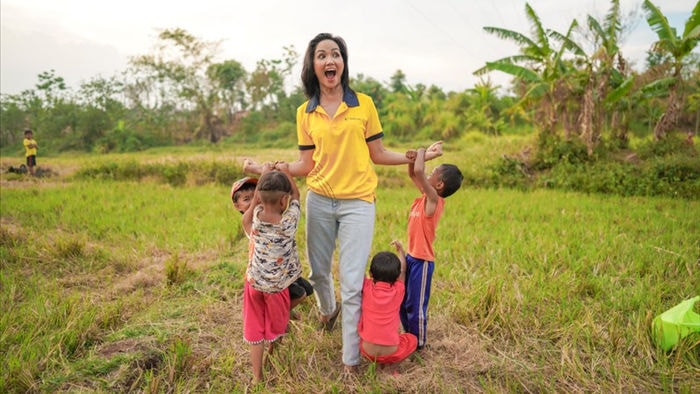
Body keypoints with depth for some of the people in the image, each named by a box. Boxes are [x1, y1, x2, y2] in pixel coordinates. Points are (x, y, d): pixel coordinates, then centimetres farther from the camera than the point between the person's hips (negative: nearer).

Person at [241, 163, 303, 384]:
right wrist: (285, 172, 6)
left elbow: (256, 199, 9)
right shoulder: (289, 220, -22)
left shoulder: (255, 217, -14)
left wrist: (265, 174, 13)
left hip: (254, 282, 2)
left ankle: (257, 376, 24)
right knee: (275, 329, 21)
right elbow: (296, 194, -4)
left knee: (254, 329, 15)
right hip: (277, 285, -2)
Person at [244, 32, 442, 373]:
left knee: (352, 284, -2)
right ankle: (328, 311, 51)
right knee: (318, 272, 17)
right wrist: (264, 169, -2)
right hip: (319, 201, 3)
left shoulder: (364, 103, 0)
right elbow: (305, 165, 5)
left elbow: (378, 155, 4)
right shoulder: (305, 112, 5)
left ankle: (351, 361, 15)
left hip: (357, 203, -2)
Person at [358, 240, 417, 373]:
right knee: (412, 339, 25)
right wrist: (400, 250, 26)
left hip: (367, 351, 2)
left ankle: (376, 362, 16)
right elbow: (402, 270, 12)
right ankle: (392, 364, 7)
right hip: (391, 353, -2)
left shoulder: (367, 288, -9)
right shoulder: (398, 291, -6)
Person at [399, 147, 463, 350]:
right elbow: (413, 174, 14)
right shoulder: (427, 196, 4)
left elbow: (419, 172, -33)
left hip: (422, 261, -9)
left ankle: (418, 343, 24)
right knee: (402, 301, 20)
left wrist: (422, 152, -17)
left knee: (416, 305, 6)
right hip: (411, 256, 9)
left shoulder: (434, 199, -19)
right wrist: (413, 157, -4)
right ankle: (409, 336, 38)